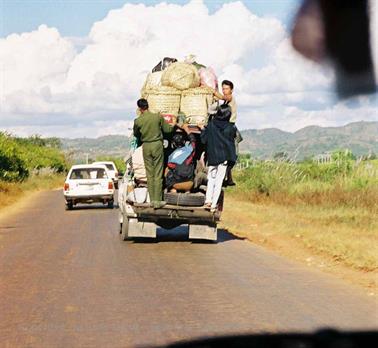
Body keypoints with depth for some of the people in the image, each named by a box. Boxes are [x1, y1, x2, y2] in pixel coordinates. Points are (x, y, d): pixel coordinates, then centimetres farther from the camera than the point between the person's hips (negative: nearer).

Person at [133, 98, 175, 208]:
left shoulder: (138, 121, -6)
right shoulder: (158, 117, -8)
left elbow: (136, 134, 10)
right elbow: (167, 129, 1)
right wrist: (174, 126, 22)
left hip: (146, 146, 1)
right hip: (157, 145, -1)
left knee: (149, 174, 10)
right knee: (158, 174, 2)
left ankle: (152, 200, 11)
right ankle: (157, 201, -1)